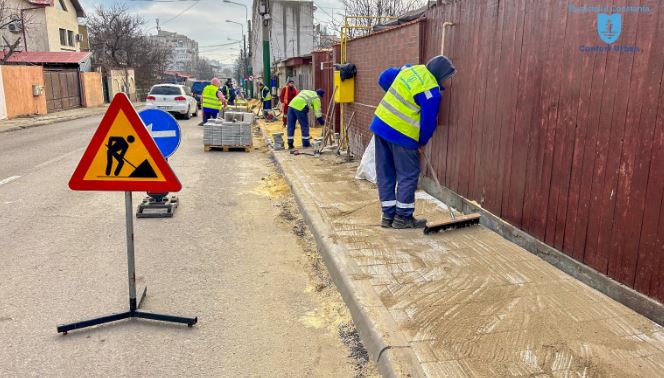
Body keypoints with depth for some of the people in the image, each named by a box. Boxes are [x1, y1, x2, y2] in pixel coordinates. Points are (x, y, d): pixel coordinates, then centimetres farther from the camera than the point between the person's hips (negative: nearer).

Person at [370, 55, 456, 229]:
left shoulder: (410, 69, 8)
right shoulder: (431, 92, -15)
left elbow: (384, 78, 21)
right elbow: (428, 121, -9)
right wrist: (423, 142, 8)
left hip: (380, 123, 8)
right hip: (402, 134, -8)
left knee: (385, 173, 12)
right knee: (408, 175, 6)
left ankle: (388, 215, 20)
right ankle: (403, 217, 14)